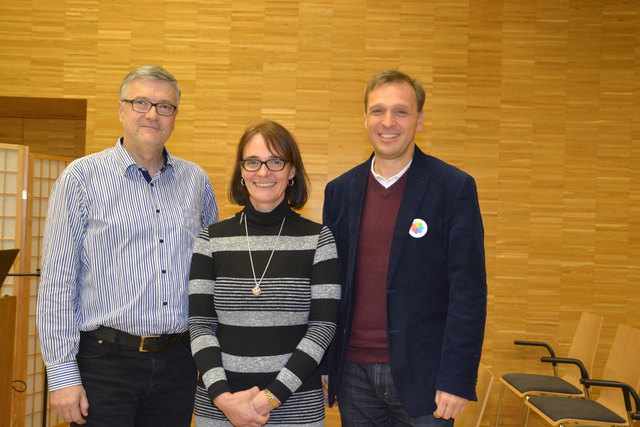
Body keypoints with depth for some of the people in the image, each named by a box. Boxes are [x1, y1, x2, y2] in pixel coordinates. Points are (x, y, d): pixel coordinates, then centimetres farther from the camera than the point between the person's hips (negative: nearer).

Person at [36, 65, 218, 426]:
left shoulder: (197, 180, 8)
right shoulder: (82, 177, -3)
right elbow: (57, 283, -5)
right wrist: (62, 374, -9)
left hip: (177, 362, 4)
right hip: (106, 360, -3)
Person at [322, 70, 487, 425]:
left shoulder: (454, 187, -6)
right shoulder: (340, 191, 6)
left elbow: (468, 291, -8)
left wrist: (457, 380, -11)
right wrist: (321, 369, 7)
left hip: (419, 374, -3)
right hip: (353, 373, 3)